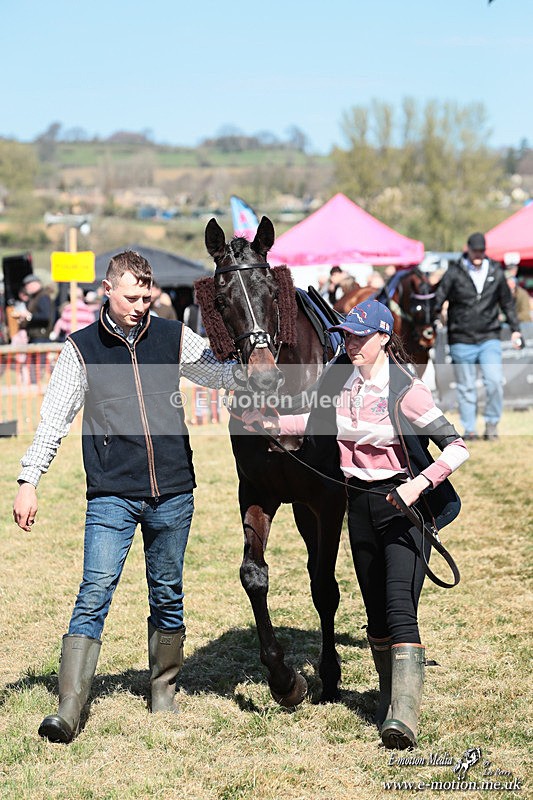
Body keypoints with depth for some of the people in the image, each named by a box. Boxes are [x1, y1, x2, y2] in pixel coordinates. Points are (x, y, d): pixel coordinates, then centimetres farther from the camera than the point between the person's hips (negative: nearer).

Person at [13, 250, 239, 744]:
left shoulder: (174, 338, 6)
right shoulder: (82, 349, 2)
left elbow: (226, 375, 10)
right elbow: (53, 419, 3)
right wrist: (29, 480, -3)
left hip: (172, 494, 2)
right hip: (111, 497, -2)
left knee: (168, 596, 11)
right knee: (95, 593, -11)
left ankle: (163, 691, 29)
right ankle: (69, 711, -13)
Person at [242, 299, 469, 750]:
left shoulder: (405, 391, -14)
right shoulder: (338, 379, 3)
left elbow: (457, 446, -14)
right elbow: (320, 421, 23)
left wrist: (421, 483, -26)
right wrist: (274, 424, 10)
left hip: (404, 502, -6)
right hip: (360, 504, 6)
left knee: (400, 607, -18)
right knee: (375, 611, 12)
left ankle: (405, 717, -25)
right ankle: (390, 699, 27)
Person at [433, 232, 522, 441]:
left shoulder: (496, 273, 6)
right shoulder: (454, 273, -3)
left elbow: (507, 303, 17)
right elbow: (439, 297, -8)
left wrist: (515, 329, 16)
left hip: (489, 339, 1)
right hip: (461, 341, -1)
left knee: (494, 381, -15)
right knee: (466, 388, 6)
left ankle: (492, 423, 2)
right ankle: (469, 430, 16)